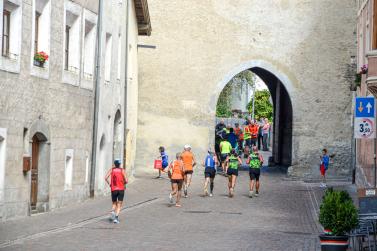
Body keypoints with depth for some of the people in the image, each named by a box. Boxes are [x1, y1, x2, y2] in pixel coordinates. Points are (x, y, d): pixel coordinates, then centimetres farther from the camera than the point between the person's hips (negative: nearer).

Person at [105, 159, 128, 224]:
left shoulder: (111, 170, 4)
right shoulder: (122, 170, 1)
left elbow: (106, 178, -8)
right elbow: (126, 181, -6)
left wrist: (109, 184, 7)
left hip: (113, 189, 2)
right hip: (121, 189, -1)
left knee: (114, 203, 17)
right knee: (119, 205, 2)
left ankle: (113, 212, -12)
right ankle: (116, 217, -14)